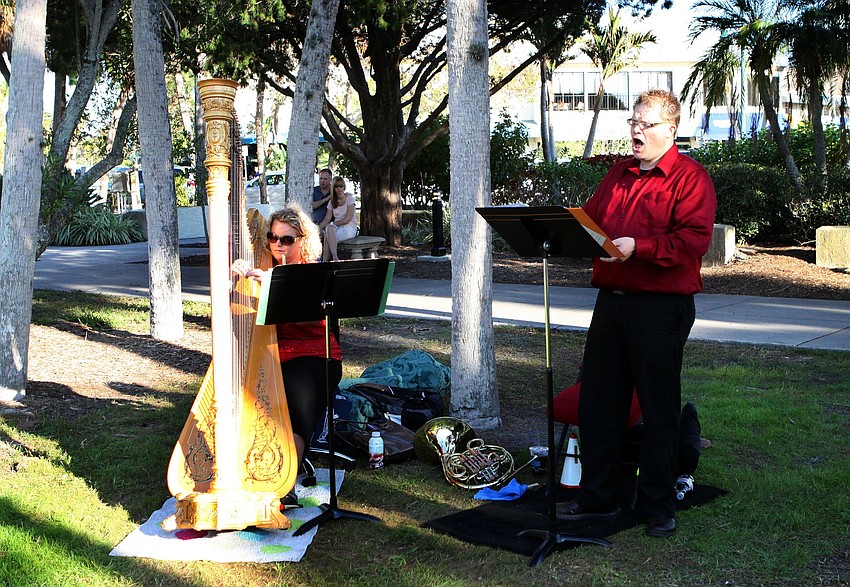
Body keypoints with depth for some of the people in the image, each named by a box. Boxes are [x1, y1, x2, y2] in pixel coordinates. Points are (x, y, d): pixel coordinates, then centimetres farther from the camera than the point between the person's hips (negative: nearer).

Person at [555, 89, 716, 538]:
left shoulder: (689, 178, -5)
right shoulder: (618, 174, 18)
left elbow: (693, 240, -17)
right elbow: (590, 218, 21)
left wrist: (638, 247, -26)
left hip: (661, 307, -7)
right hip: (611, 301, 7)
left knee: (659, 409, 2)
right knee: (597, 402, 10)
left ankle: (658, 506, 14)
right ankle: (597, 496, 22)